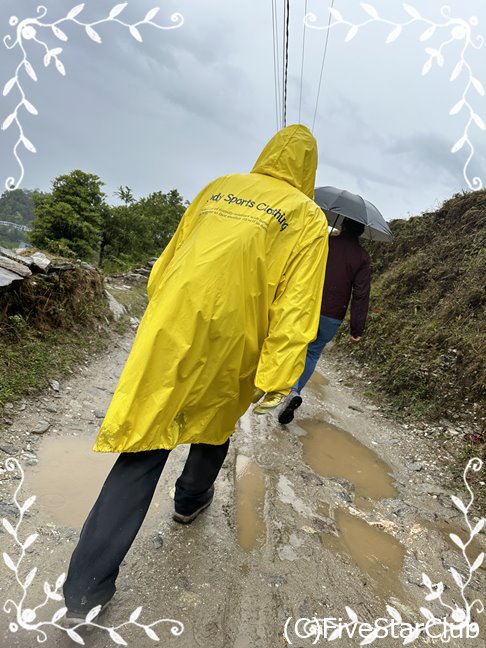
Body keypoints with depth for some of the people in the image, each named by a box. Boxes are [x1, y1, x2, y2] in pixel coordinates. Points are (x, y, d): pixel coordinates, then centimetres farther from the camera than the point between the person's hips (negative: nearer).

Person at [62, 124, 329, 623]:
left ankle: (86, 588, 13)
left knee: (145, 445, 7)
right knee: (215, 423, 26)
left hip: (168, 331, 3)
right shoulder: (308, 218, 1)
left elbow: (168, 259, 14)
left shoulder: (219, 186, 12)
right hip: (225, 347, -2)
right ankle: (191, 499, 51)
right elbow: (294, 311, -10)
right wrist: (275, 384, -11)